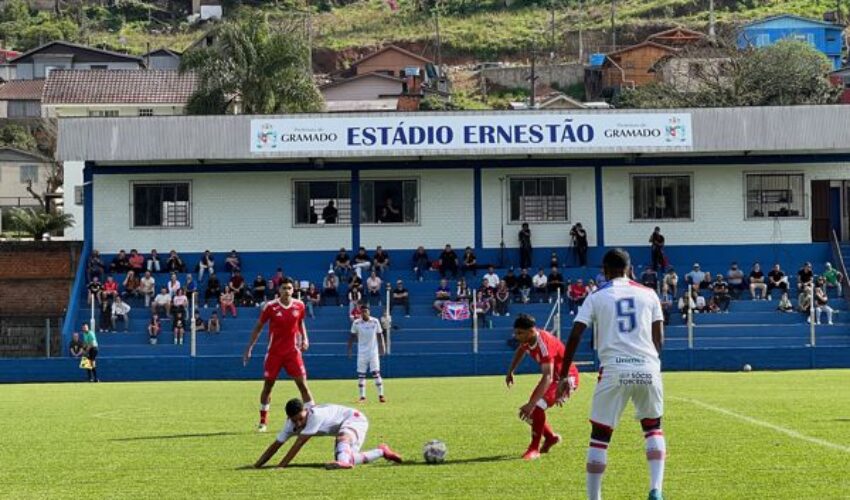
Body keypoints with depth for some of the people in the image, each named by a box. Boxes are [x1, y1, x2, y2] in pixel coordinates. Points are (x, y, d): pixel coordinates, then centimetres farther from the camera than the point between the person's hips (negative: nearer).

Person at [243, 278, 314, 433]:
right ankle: (263, 422, 16)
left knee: (302, 384, -5)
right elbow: (258, 327, 2)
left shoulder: (299, 305, -1)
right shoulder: (270, 307, -8)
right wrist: (249, 347, 1)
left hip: (293, 351, 1)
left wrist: (304, 339, 1)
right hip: (274, 352, -1)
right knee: (268, 384, 4)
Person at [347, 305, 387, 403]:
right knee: (361, 374, 0)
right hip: (361, 352, 1)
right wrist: (349, 349, -1)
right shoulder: (356, 323, -2)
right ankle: (362, 396, 6)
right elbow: (352, 337, 4)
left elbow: (379, 335, 5)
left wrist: (382, 347, -2)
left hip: (373, 351, -1)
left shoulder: (375, 321, -1)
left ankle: (381, 395, -1)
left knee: (376, 373, -6)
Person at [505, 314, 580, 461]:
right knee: (529, 411, 9)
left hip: (566, 378, -9)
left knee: (537, 408, -26)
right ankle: (551, 437, 33)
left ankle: (534, 449, -12)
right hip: (553, 377, 9)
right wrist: (510, 371, 14)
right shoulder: (527, 339, -9)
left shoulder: (544, 344, -35)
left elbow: (548, 378, -42)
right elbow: (521, 351, 19)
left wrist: (531, 404, -48)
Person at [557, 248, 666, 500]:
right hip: (648, 369, 2)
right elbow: (658, 339, 12)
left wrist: (563, 377, 5)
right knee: (653, 428, 21)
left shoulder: (596, 298, 8)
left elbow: (574, 337, 0)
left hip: (614, 370, -2)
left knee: (600, 436, 8)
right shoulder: (648, 294, 13)